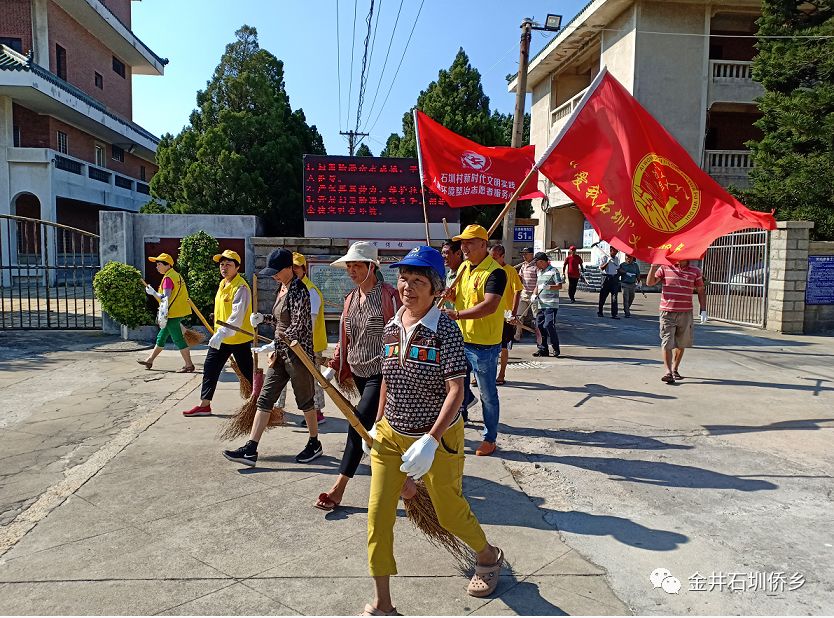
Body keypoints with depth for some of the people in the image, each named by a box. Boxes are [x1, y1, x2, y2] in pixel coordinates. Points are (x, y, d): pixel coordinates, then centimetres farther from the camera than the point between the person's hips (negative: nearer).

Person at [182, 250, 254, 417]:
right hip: (220, 337, 9)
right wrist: (218, 333, 20)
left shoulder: (240, 287, -19)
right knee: (210, 368, 12)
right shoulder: (222, 284, 10)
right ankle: (204, 405, 22)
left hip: (238, 338, -9)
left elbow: (237, 316, -29)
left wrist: (222, 333, -37)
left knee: (248, 372, 0)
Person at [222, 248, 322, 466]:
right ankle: (250, 450, 8)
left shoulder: (298, 291, -17)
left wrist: (276, 345, -17)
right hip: (281, 352, 9)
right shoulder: (282, 287, 11)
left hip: (297, 353, -9)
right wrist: (263, 318, 4)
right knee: (265, 399, 5)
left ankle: (314, 444, 25)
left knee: (305, 400, 6)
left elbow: (297, 328, -22)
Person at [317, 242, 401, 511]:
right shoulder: (351, 298, 11)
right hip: (359, 371, 8)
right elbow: (345, 337, 16)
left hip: (381, 372, -8)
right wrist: (335, 366, 10)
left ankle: (339, 488, -6)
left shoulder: (388, 295, -12)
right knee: (378, 423, 17)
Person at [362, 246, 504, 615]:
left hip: (438, 438, -5)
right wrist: (378, 424, 11)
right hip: (390, 437, 5)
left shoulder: (445, 330, -18)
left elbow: (456, 390, -22)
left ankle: (489, 557, 48)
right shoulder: (391, 327, 0)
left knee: (450, 513, 15)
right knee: (377, 515, 2)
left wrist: (430, 440, -29)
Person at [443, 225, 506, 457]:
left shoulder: (495, 272, -18)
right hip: (461, 340, 7)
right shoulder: (464, 267, 8)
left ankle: (490, 439, 24)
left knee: (487, 394, 8)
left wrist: (457, 314, -38)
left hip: (484, 344, -7)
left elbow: (489, 305, -31)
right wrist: (452, 294, -3)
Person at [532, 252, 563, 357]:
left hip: (551, 304, -8)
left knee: (548, 325, -13)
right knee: (540, 325, 7)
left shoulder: (553, 271, -5)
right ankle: (543, 349, 16)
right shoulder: (540, 272, 19)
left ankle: (556, 348, 0)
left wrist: (549, 287, -26)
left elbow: (559, 286, -11)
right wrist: (535, 294, 6)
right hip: (541, 304, 8)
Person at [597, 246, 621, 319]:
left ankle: (614, 314, -8)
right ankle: (599, 311, 21)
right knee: (603, 295, 4)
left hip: (615, 278, 4)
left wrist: (619, 272, 6)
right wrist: (607, 262, -24)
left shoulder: (617, 259, 16)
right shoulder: (605, 258, -1)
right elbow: (601, 268, -11)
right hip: (606, 278, -4)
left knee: (614, 296, -5)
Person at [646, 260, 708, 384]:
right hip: (667, 312, -2)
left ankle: (675, 369, 28)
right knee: (667, 343, -8)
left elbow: (701, 291, 11)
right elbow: (649, 282, -4)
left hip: (686, 313, 2)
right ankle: (668, 371, -6)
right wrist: (653, 266, -16)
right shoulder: (665, 268, 0)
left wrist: (703, 311, 5)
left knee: (681, 344, 12)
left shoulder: (695, 272, 4)